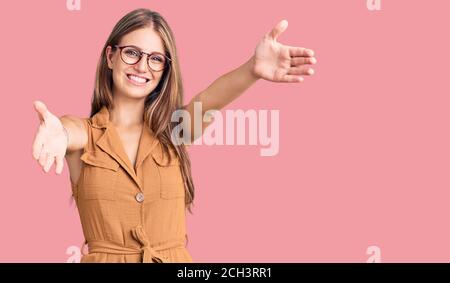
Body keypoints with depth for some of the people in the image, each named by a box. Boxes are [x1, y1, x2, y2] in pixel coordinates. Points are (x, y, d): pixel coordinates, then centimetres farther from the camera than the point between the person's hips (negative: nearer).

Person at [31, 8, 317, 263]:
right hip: (104, 257, 0)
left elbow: (207, 102, -16)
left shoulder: (172, 131, 4)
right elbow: (67, 130, -20)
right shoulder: (83, 132, 2)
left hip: (175, 257, 1)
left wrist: (252, 69, -35)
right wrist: (55, 131, -44)